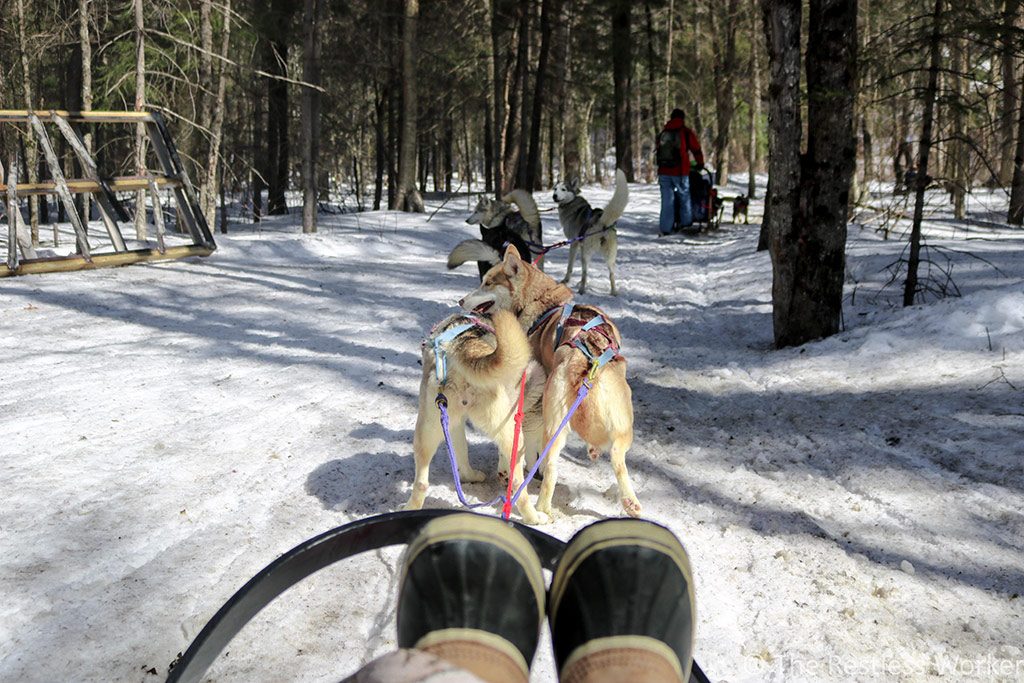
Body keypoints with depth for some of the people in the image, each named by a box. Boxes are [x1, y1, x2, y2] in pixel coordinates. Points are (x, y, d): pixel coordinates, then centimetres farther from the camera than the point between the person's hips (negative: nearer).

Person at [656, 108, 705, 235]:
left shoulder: (663, 133, 11)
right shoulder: (686, 133, -1)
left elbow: (658, 149, 19)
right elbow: (696, 150, 5)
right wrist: (700, 164, 21)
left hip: (664, 172, 4)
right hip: (680, 172, -4)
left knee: (667, 200, 6)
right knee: (684, 196, 14)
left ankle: (665, 227, 4)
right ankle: (686, 221, 21)